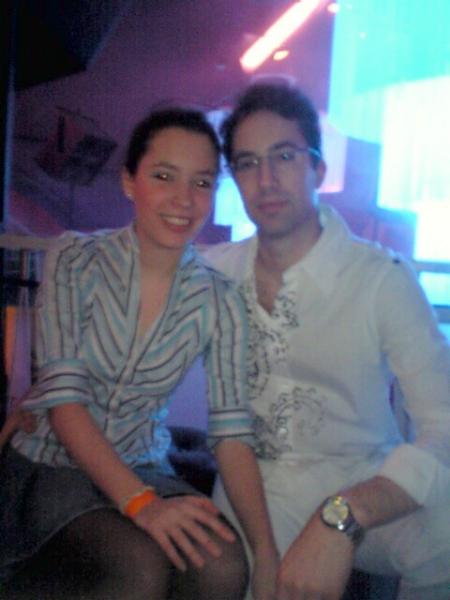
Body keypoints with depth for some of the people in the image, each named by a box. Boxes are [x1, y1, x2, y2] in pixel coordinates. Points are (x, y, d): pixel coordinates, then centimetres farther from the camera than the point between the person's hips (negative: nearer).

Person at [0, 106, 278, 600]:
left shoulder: (216, 300, -5)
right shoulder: (76, 260, -10)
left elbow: (232, 432, -9)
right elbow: (62, 397, -17)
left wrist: (267, 552, -21)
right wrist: (138, 502, -29)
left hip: (142, 469, 3)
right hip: (49, 464, -3)